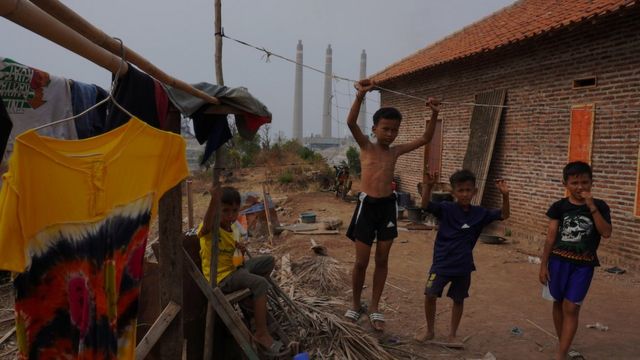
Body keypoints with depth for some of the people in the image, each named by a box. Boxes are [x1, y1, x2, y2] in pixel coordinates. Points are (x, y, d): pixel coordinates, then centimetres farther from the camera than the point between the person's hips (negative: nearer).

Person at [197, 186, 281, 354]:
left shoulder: (234, 227, 4)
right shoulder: (210, 229, -20)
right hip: (221, 277, -8)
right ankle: (261, 333, -17)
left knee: (268, 260, 13)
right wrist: (214, 200, -66)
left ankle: (254, 301, 26)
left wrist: (241, 251, -8)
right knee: (260, 283, -26)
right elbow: (206, 226, -50)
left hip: (235, 268, 9)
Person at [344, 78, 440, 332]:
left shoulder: (395, 151, 8)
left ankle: (374, 308, 24)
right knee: (361, 262, 3)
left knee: (382, 260, 10)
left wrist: (434, 115, -7)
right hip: (367, 205, -4)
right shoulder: (366, 146, -2)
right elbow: (351, 123, -19)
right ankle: (356, 304, 25)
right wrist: (360, 95, -33)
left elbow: (426, 139, 7)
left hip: (388, 206, 4)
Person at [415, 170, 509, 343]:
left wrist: (505, 196, -19)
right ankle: (430, 330, 18)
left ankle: (452, 334, 31)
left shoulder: (479, 213, 0)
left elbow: (503, 215, -2)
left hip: (463, 265, 2)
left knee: (458, 300, 14)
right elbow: (425, 205, -23)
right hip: (442, 262, -2)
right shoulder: (446, 209, -9)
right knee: (430, 295, -5)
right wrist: (428, 186, -40)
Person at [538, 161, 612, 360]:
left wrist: (592, 207, -21)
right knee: (559, 304, 12)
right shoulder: (559, 206, -2)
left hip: (583, 265, -1)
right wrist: (543, 264, -1)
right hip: (559, 261, 2)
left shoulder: (599, 206, -2)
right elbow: (551, 237, 0)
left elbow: (606, 233, -16)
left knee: (571, 308, -4)